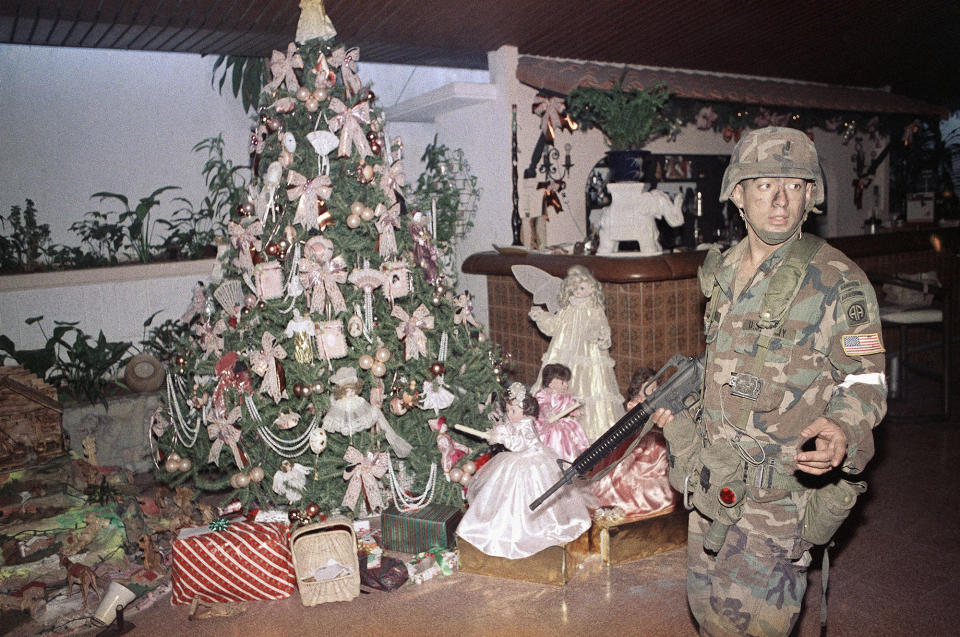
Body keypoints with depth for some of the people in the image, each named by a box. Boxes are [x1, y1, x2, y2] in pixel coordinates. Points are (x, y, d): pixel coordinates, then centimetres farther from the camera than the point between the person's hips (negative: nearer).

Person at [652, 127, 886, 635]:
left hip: (781, 487, -6)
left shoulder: (837, 282, -12)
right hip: (714, 480, 6)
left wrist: (842, 431, -29)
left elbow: (865, 383, -10)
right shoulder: (722, 272, 6)